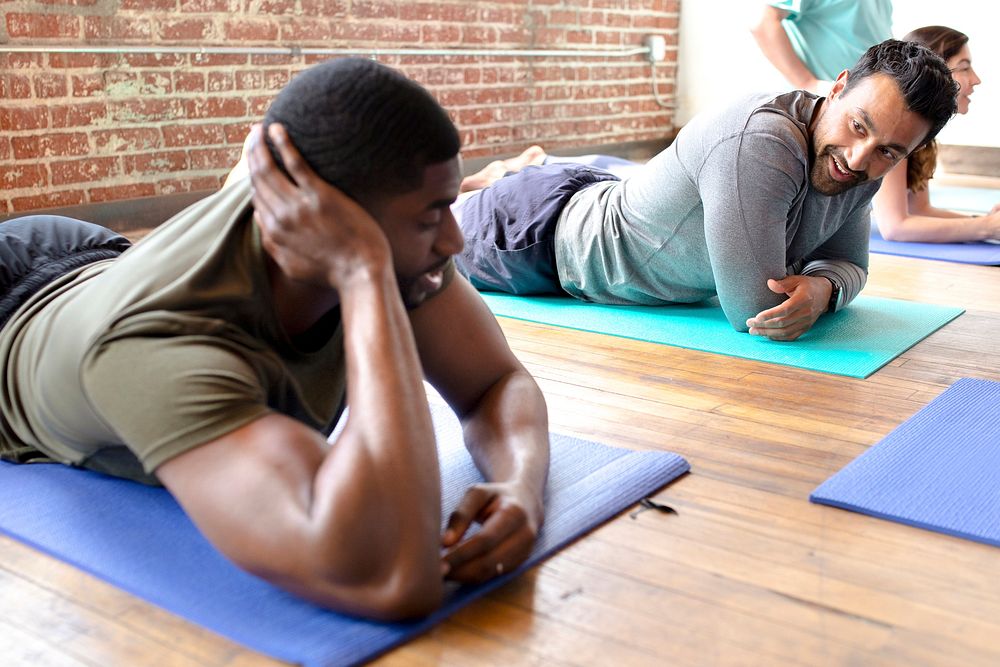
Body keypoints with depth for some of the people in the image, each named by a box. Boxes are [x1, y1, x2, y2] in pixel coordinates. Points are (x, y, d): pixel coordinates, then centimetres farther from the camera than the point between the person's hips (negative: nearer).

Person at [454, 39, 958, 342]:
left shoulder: (867, 163, -15)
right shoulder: (760, 143, -43)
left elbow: (849, 262, -2)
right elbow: (753, 313, -40)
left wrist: (823, 287, -25)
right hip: (539, 235, -7)